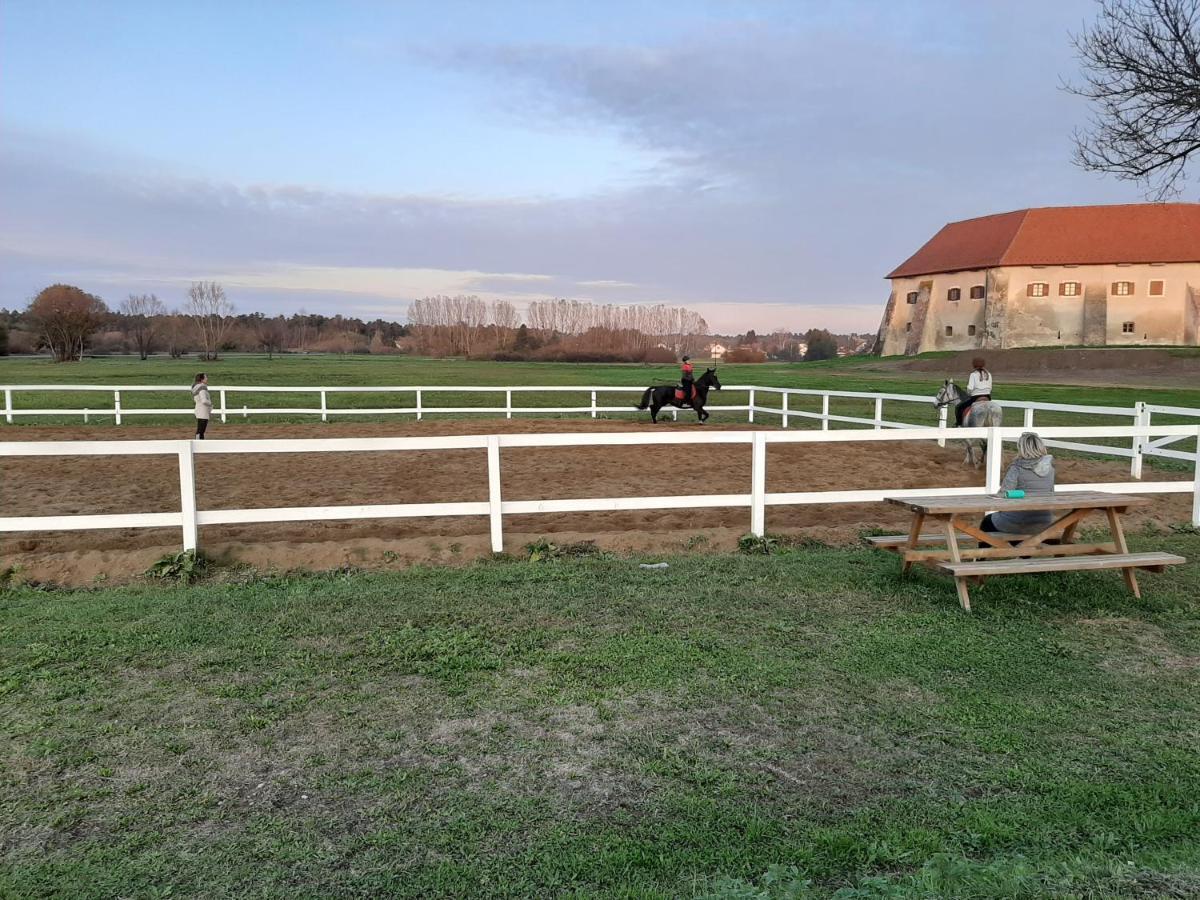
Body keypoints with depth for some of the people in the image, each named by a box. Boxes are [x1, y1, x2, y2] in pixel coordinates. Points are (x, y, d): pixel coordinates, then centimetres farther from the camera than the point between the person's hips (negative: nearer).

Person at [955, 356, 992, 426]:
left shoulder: (973, 374, -5)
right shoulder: (988, 374, 11)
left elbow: (970, 388, -12)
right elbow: (990, 387, 11)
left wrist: (968, 394, 7)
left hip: (975, 397, -6)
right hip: (987, 397, 6)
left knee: (958, 407, 5)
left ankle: (959, 424, -1)